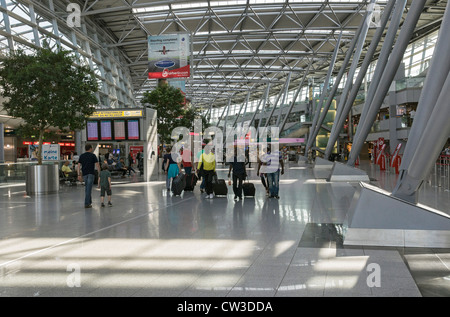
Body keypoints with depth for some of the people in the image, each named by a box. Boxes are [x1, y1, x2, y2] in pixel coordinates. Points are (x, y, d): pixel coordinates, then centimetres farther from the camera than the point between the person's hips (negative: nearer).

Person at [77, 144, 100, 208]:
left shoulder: (81, 156, 10)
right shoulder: (93, 155, -2)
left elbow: (79, 166, 5)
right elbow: (97, 165, -8)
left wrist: (79, 175, 6)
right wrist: (99, 173, -2)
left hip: (84, 174, 5)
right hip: (91, 174, -5)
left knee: (87, 188, 17)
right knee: (89, 189, -5)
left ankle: (89, 202, 23)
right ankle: (87, 204, -6)